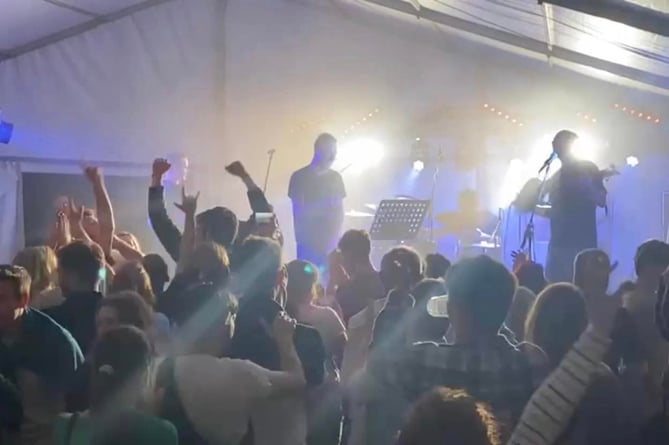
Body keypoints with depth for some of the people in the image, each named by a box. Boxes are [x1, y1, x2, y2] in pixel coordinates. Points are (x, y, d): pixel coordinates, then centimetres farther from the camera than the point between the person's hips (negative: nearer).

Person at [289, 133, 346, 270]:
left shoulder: (335, 177, 10)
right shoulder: (300, 177, -2)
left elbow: (340, 211, 8)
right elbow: (298, 211, -9)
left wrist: (335, 237, -6)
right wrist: (324, 204, -20)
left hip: (331, 241, 3)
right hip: (308, 242, -3)